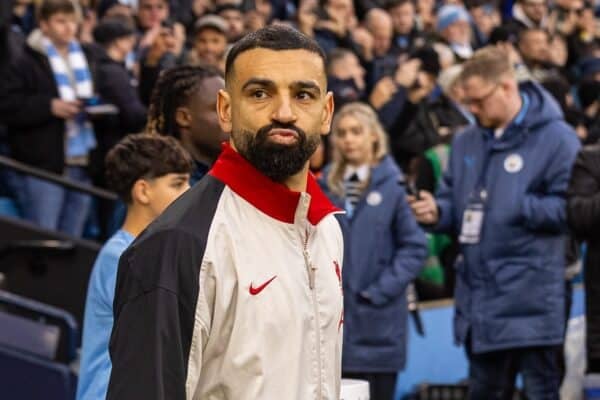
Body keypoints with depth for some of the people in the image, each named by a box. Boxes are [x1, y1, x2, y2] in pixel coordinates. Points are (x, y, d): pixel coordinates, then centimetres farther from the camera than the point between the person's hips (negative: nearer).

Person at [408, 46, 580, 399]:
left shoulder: (555, 138, -8)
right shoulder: (467, 143, 14)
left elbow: (568, 207, -14)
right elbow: (453, 199, 19)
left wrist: (517, 208, -21)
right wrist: (438, 211, -2)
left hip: (532, 301, -7)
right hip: (479, 300, 7)